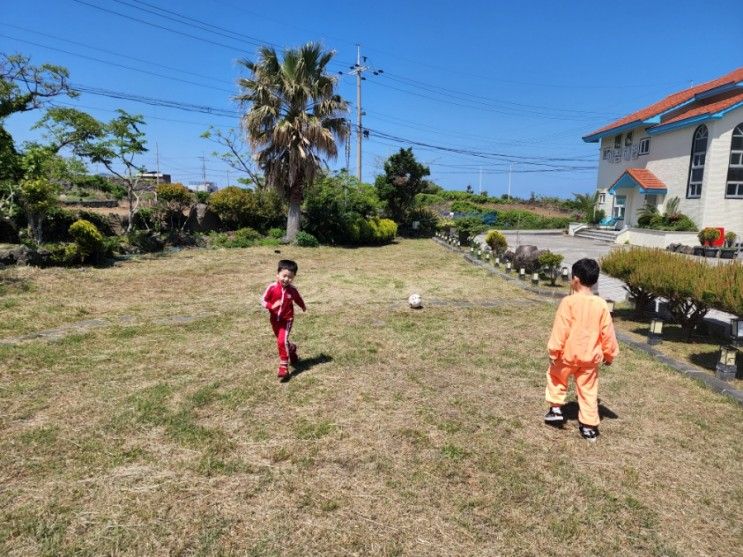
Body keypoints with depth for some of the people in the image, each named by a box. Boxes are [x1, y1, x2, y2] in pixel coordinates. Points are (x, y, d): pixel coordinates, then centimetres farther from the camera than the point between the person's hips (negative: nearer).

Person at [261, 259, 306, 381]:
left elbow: (298, 299, 10)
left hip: (287, 319, -2)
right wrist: (272, 306, -30)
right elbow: (263, 301, -10)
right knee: (281, 341, 19)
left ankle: (284, 368, -9)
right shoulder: (272, 287, -15)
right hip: (274, 319, 3)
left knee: (282, 341, -17)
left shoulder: (292, 290, -11)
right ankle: (291, 348, 53)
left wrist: (303, 307, 29)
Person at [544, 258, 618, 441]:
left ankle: (556, 409, 21)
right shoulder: (601, 305, -3)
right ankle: (589, 427, 19)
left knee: (555, 376, 23)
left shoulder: (568, 301, -15)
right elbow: (607, 333, 3)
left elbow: (560, 330, -15)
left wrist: (554, 351, -7)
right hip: (590, 357, 3)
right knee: (588, 391, 13)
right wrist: (609, 354, 16)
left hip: (568, 354, -3)